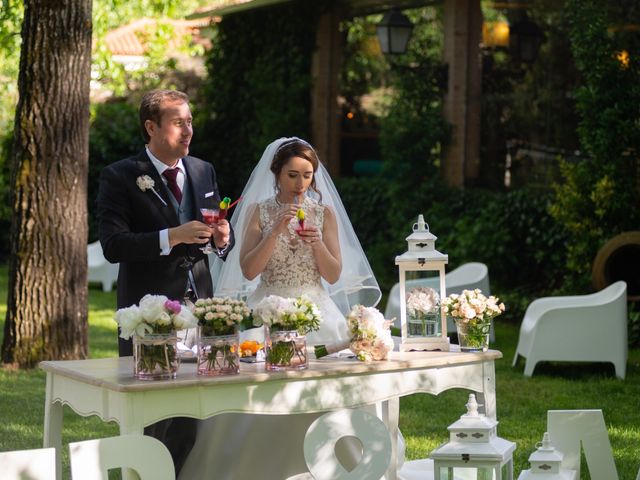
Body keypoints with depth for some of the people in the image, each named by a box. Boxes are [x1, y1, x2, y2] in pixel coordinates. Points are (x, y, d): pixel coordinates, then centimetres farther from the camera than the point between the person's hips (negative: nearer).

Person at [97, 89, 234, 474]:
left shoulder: (204, 172, 12)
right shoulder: (120, 177, -5)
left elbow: (222, 237, 19)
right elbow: (113, 245, -15)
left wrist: (223, 238, -5)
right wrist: (172, 237, -24)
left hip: (199, 303, 5)